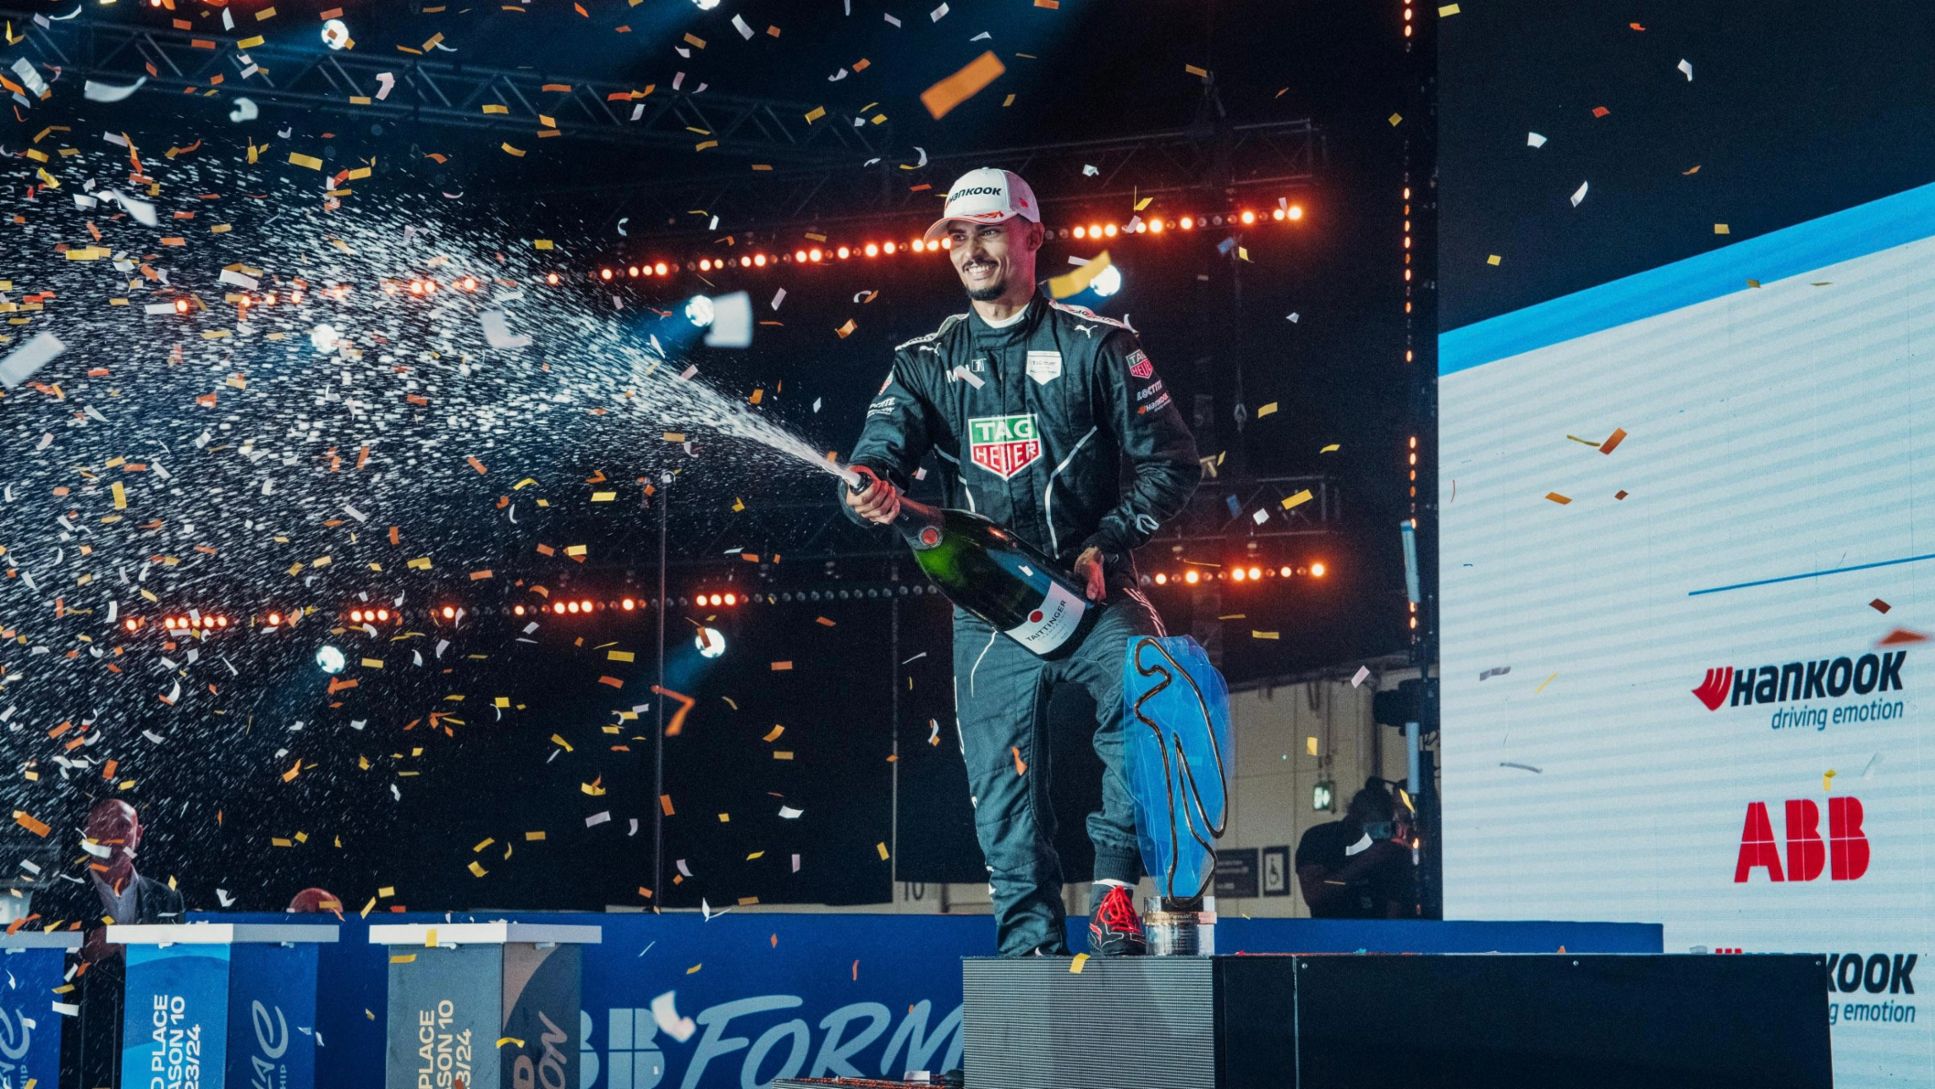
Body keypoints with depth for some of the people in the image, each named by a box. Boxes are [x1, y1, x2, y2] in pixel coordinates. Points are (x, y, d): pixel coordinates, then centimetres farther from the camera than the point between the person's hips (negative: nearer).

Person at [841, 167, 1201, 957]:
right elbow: (885, 439, -5)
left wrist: (1106, 545, -12)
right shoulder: (926, 362, 12)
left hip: (1091, 595, -2)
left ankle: (1114, 888, -20)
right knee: (1005, 798, 0)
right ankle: (1033, 950, 8)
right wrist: (871, 483, -30)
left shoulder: (1097, 346, 5)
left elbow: (1171, 462, 1)